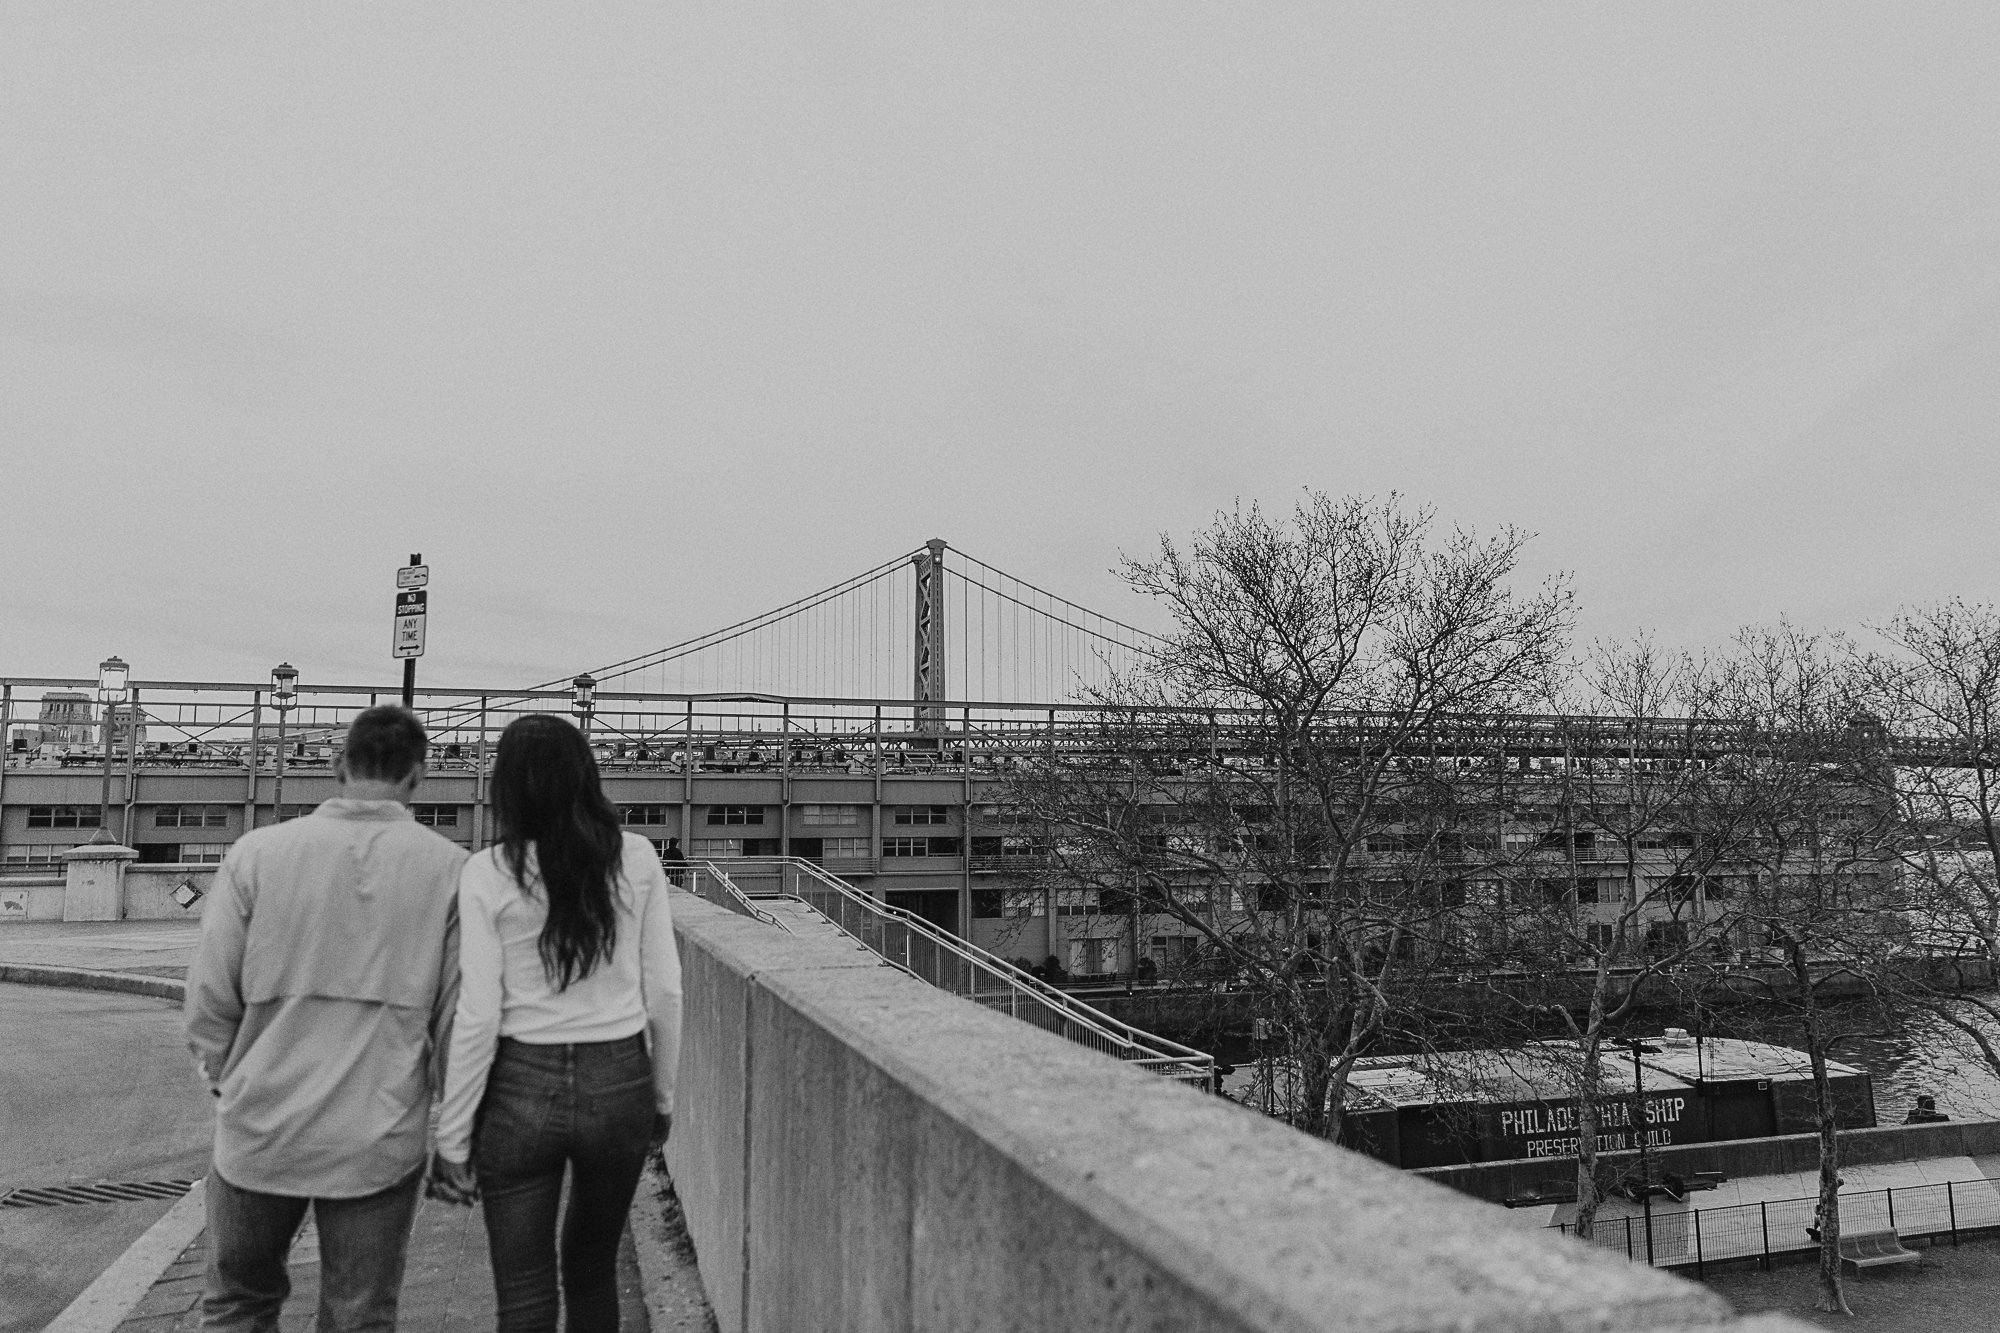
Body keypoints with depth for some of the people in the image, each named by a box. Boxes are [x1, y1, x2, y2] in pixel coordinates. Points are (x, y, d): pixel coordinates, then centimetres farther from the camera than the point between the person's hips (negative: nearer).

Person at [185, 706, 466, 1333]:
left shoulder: (257, 851, -7)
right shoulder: (448, 868, -9)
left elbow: (210, 996, -5)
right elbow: (457, 1016, -6)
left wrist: (225, 1081, 13)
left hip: (260, 1131, 1)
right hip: (380, 1140, -1)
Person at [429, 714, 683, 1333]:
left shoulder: (487, 874, -10)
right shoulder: (637, 859, -5)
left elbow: (477, 1017, -10)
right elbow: (664, 992, -1)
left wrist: (452, 1139, 0)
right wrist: (663, 1095, 12)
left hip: (522, 1089, -2)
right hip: (618, 1082, 2)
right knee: (593, 1269, 23)